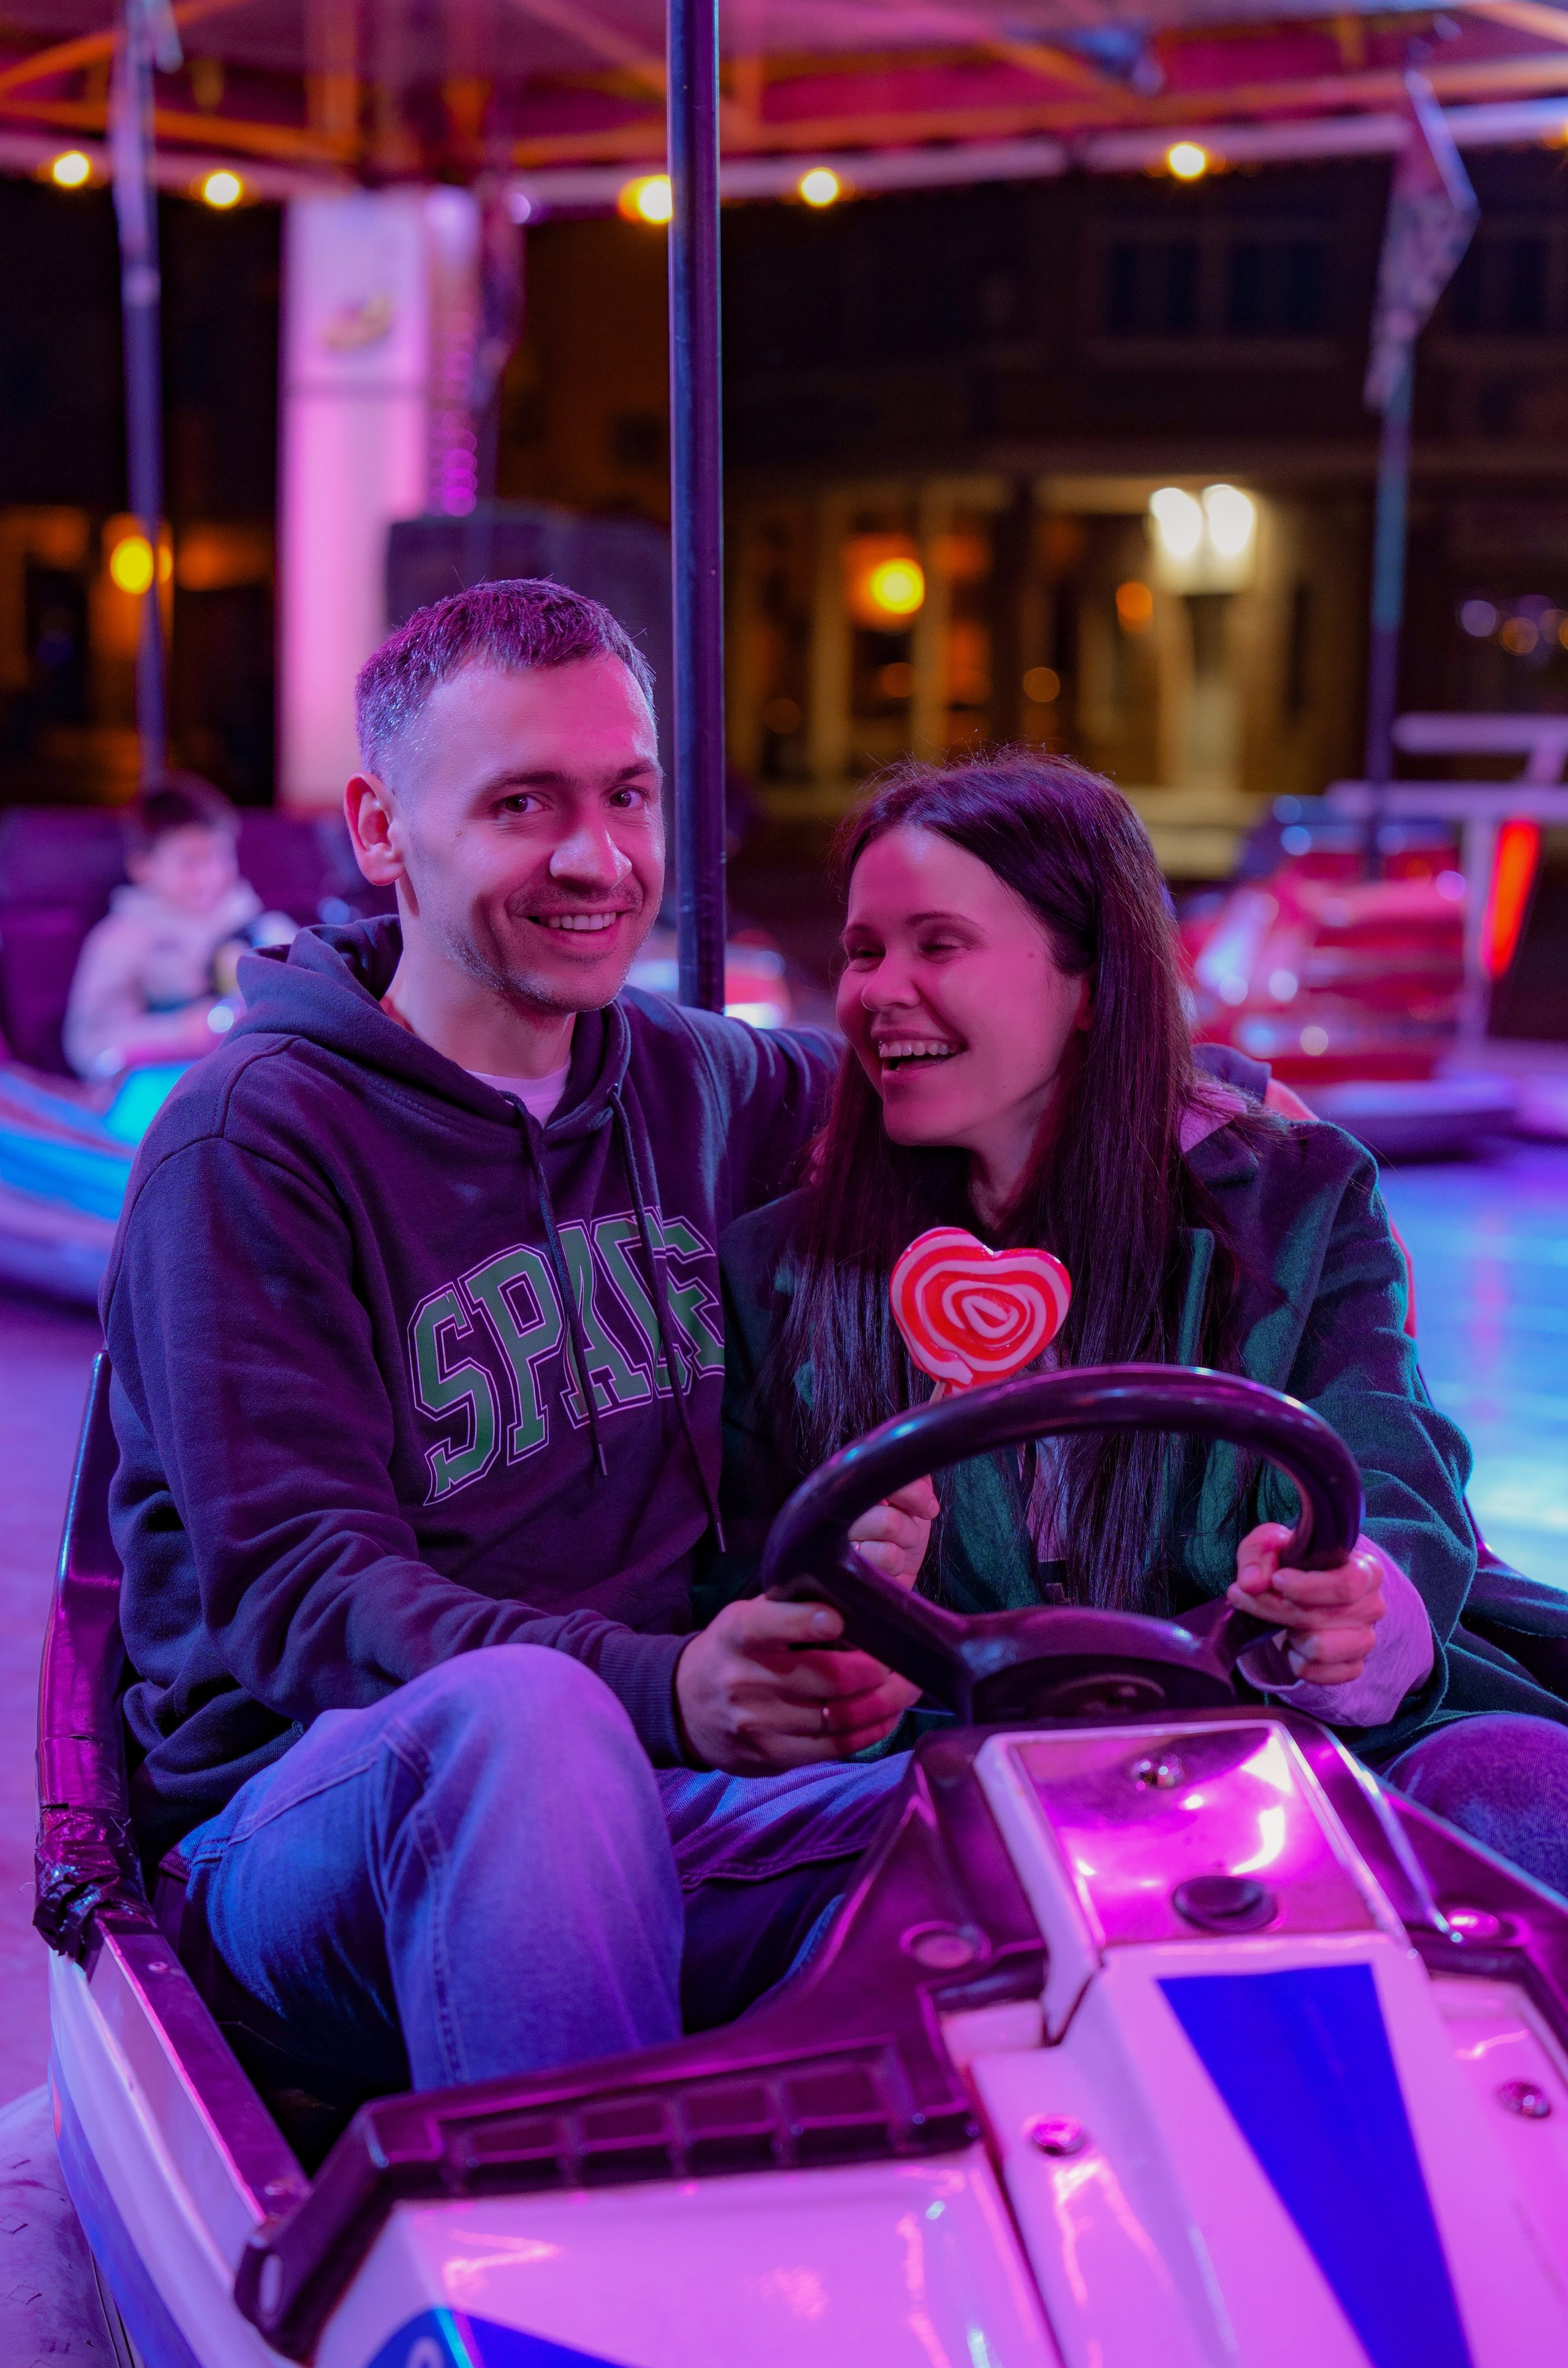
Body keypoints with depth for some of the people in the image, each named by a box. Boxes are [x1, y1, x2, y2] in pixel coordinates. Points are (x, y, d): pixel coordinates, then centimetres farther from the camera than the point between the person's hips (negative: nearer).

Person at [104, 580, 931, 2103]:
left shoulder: (693, 1087, 14)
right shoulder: (250, 1144, -6)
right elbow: (294, 1590, -15)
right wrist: (655, 1688, -33)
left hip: (645, 1813, 5)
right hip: (305, 1830, -5)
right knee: (525, 1711, -40)